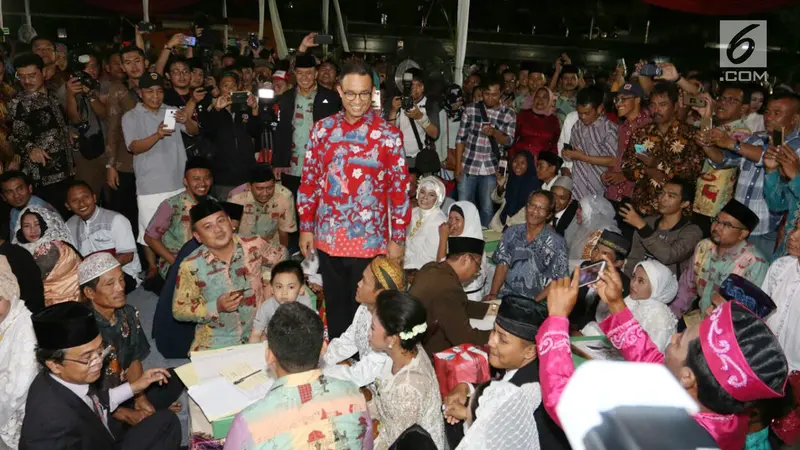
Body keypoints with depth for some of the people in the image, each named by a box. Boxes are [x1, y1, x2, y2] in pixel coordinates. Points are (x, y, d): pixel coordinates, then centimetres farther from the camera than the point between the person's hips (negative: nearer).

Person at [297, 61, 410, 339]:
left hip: (370, 241, -3)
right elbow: (309, 181, 7)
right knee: (335, 306, 17)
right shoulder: (322, 130, 2)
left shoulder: (388, 136, -6)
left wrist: (397, 239, -5)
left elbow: (400, 190, -4)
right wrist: (306, 227, 6)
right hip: (327, 238, 3)